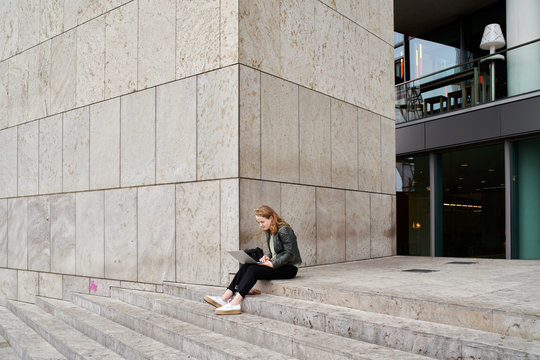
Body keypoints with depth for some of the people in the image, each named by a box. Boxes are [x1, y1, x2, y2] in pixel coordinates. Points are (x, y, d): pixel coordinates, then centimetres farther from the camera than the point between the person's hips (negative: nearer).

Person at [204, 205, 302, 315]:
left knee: (253, 269, -27)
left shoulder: (284, 230, -13)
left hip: (289, 267, -8)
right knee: (245, 267, -14)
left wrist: (273, 264, -22)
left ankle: (235, 304, -33)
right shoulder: (269, 232, 14)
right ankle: (225, 298, -22)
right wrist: (267, 257, 1)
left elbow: (290, 253, -18)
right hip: (276, 265, 8)